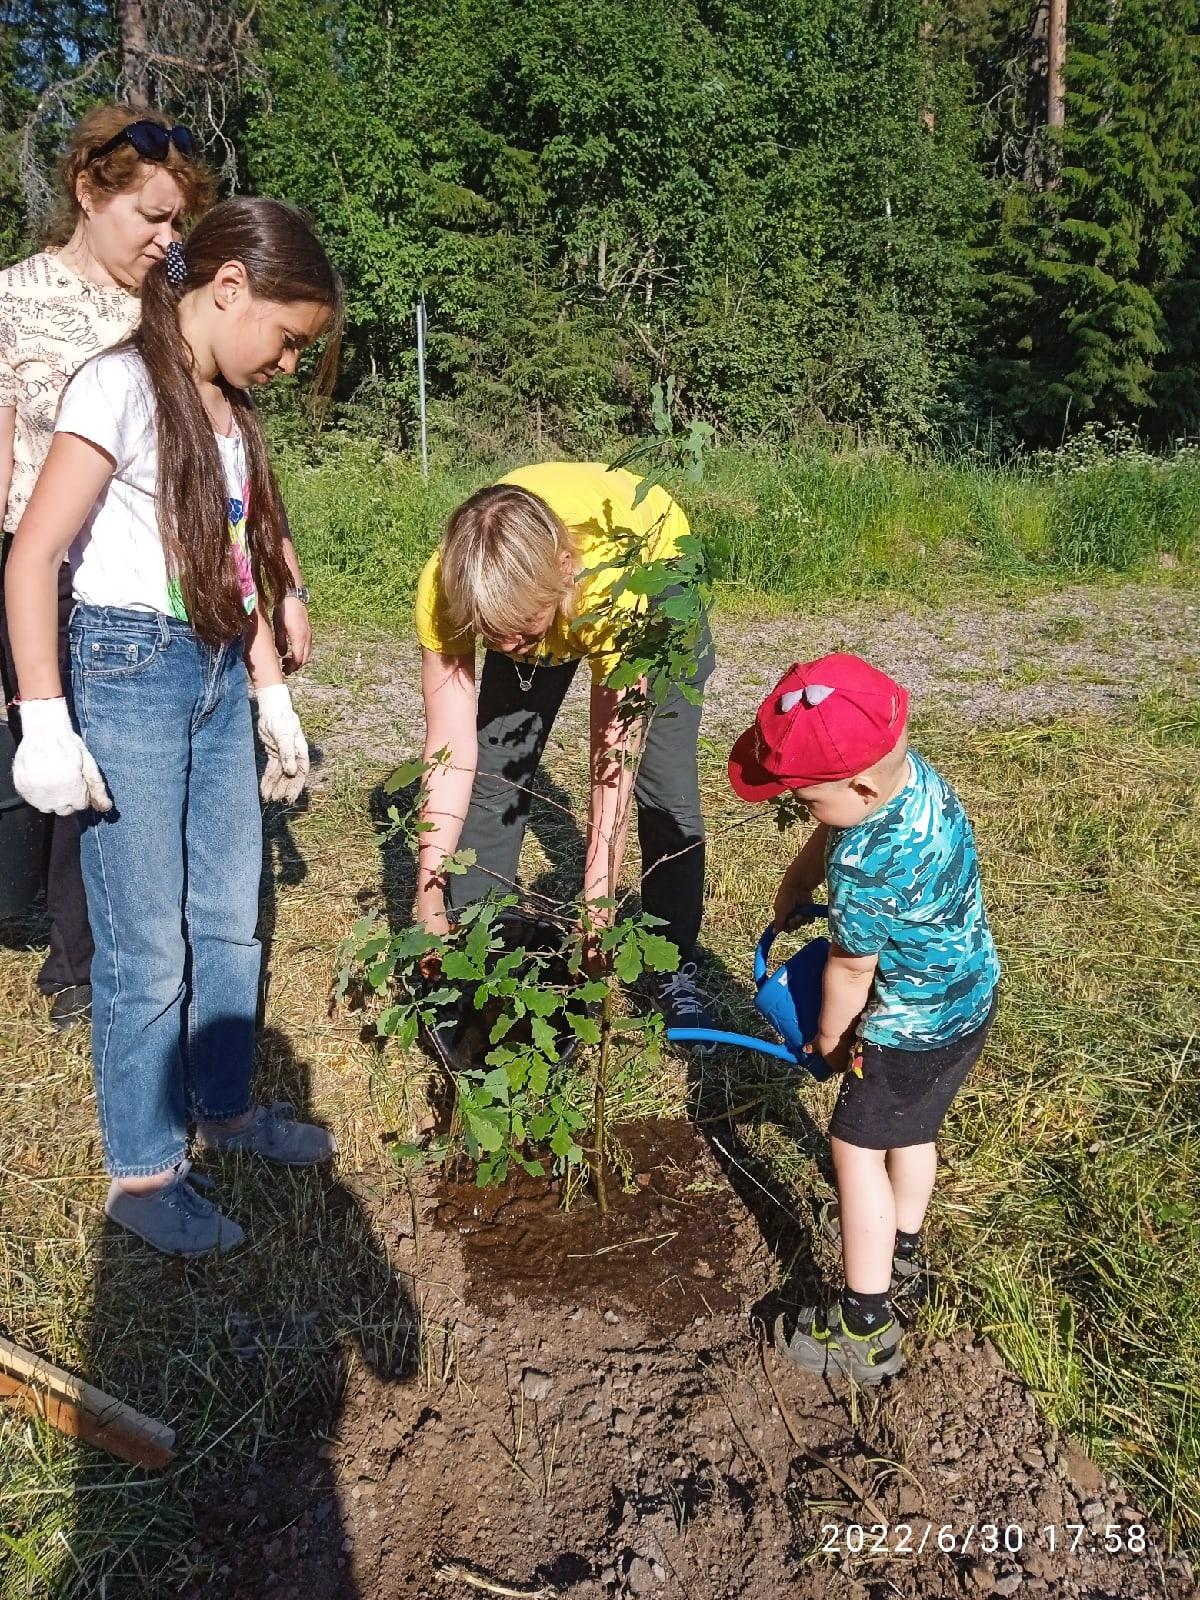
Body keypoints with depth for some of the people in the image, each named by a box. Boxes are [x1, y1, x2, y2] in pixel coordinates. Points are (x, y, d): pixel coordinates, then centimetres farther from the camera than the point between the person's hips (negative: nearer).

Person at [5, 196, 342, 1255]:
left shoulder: (228, 408, 12)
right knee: (148, 947, 0)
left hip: (219, 679, 8)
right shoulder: (123, 387, -12)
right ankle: (142, 1175, 17)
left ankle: (224, 1106, 34)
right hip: (131, 672, -7)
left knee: (230, 918, 15)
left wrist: (273, 699, 16)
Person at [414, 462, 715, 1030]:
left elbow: (613, 765, -39)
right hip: (534, 592, 3)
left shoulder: (615, 583, -45)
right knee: (493, 777, -4)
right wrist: (431, 914, -32)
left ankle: (677, 973, 9)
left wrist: (595, 916, -39)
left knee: (666, 789, -8)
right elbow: (450, 754, -31)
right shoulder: (444, 590, -37)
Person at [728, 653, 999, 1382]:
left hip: (916, 1024, -9)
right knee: (913, 1127, 27)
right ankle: (902, 1244, 49)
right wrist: (795, 887, 0)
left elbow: (850, 970, -19)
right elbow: (825, 839, 7)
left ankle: (866, 1330, 10)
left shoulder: (867, 869, -37)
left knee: (858, 1147, 2)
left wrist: (829, 1037, -3)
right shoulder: (911, 770, -13)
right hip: (970, 992, 9)